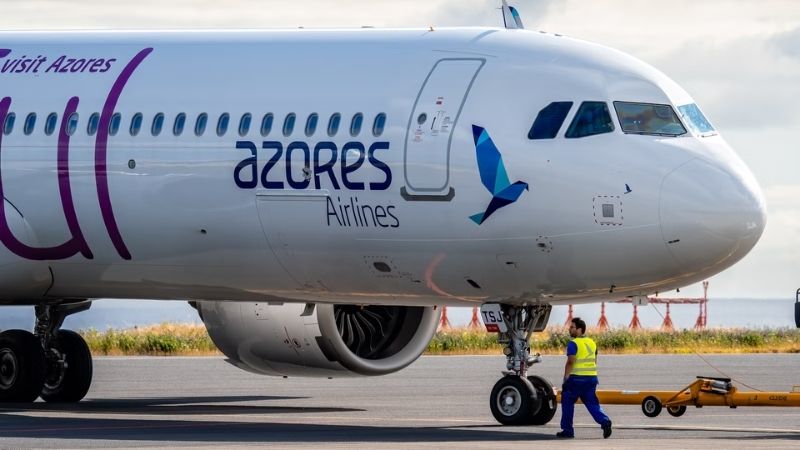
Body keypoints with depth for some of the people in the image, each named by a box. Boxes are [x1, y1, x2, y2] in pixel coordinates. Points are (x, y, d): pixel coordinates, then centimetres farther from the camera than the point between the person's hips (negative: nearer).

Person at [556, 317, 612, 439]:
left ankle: (567, 430, 10)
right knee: (592, 403, 8)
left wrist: (565, 379, -14)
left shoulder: (573, 344, -10)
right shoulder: (591, 343, 15)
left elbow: (570, 362, -17)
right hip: (592, 378, 7)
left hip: (577, 378, -7)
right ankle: (605, 421, -16)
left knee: (567, 402, 8)